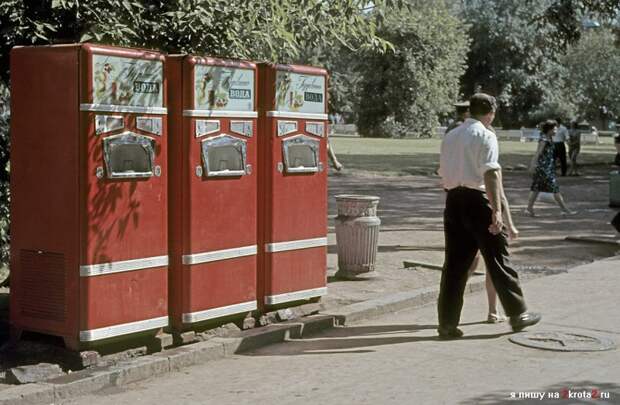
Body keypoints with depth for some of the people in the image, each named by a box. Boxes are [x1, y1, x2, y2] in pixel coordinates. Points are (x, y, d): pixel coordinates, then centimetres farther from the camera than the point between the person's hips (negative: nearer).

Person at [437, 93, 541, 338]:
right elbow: (491, 174, -15)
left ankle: (447, 324, 7)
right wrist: (497, 212, -19)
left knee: (454, 263, 7)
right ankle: (517, 314, 17)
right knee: (497, 259, 6)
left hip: (452, 200, 6)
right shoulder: (486, 136, -6)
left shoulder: (450, 136, 14)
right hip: (478, 200, -6)